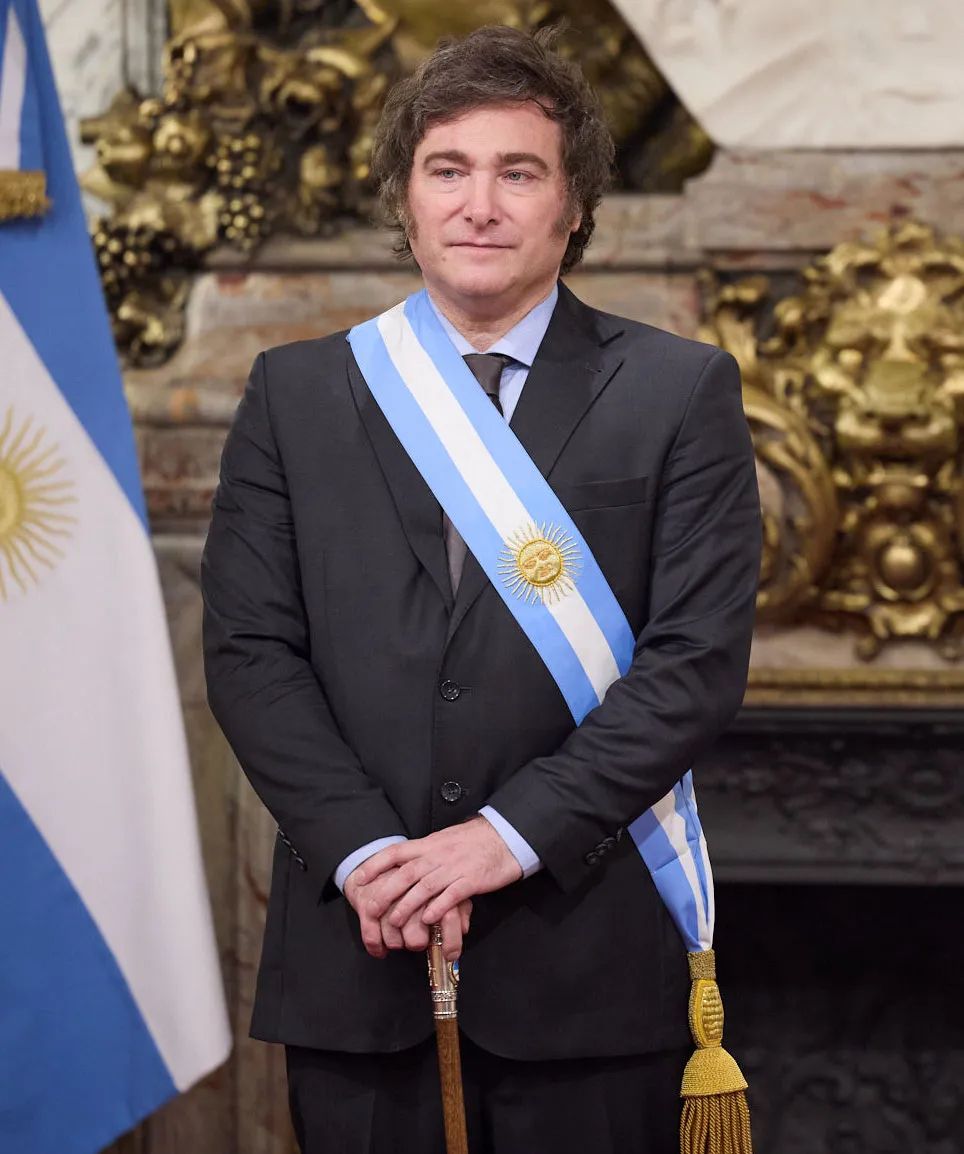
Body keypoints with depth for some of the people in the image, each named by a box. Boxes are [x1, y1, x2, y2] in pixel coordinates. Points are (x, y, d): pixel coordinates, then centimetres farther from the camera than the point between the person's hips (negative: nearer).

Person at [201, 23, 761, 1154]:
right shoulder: (294, 394, 9)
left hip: (585, 953, -1)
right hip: (355, 952, 2)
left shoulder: (680, 394, 3)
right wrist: (362, 849, -11)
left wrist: (516, 833, -14)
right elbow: (249, 650, 3)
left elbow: (698, 659, -5)